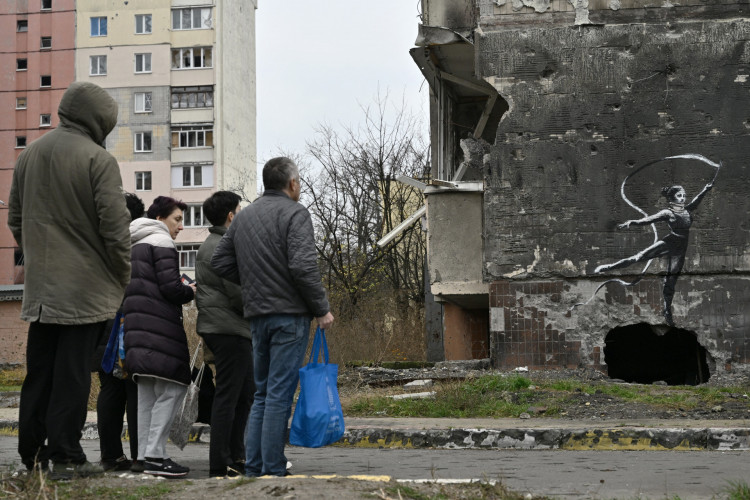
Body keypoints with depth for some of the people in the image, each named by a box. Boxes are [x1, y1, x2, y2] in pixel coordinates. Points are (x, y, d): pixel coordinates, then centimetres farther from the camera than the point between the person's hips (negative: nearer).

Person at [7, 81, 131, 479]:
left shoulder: (29, 154, 10)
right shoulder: (98, 159, -12)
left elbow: (15, 218, 17)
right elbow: (114, 225, -14)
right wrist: (123, 274, -1)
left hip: (40, 284, 6)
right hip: (85, 285, -6)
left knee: (38, 371, 12)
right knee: (73, 372, -1)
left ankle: (31, 451, 17)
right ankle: (64, 456, 2)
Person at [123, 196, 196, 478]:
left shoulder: (135, 245, 24)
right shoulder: (161, 242, -4)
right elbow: (170, 287, -14)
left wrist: (182, 292, 17)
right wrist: (190, 292, 6)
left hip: (137, 326, 10)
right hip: (160, 327, -10)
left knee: (148, 392, 11)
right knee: (172, 388, -9)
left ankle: (144, 456, 11)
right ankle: (155, 455, -13)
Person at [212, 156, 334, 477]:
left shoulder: (243, 217, 15)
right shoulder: (294, 213, -9)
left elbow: (219, 262, 15)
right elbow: (303, 267, -19)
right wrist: (322, 308, -11)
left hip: (256, 315, 7)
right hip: (289, 315, -7)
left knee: (262, 392, 15)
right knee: (279, 394, -5)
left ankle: (253, 466, 15)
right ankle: (273, 470, -4)